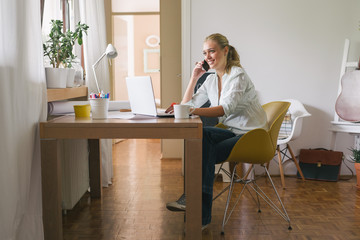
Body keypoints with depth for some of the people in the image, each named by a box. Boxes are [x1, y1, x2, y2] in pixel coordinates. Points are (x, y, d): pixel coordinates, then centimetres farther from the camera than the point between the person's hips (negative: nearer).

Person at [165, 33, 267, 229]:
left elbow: (226, 108, -31)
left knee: (207, 153, -26)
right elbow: (188, 105, 7)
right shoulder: (211, 79, 9)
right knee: (200, 135, -22)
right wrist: (194, 78, 0)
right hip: (233, 132, 7)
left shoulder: (238, 75, -14)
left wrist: (192, 111, -43)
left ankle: (201, 216, -18)